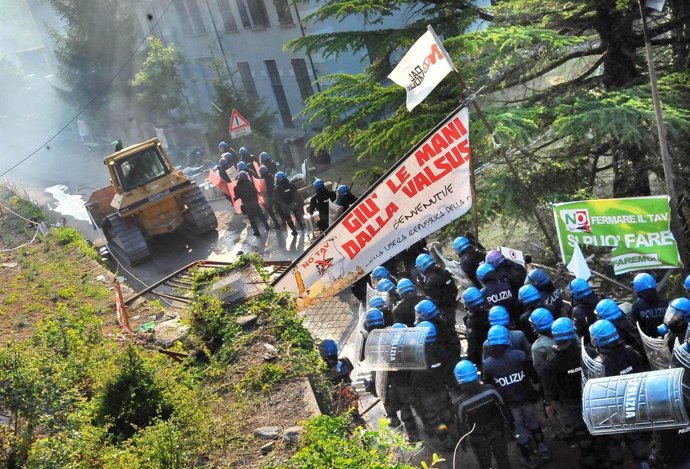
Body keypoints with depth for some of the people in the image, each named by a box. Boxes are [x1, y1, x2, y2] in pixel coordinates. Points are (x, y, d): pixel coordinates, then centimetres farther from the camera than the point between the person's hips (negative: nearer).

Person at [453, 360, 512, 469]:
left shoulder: (462, 402, -29)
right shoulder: (490, 390, -24)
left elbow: (462, 425, -14)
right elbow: (503, 409, -9)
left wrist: (462, 441, 3)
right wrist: (508, 424, 9)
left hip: (478, 438, -1)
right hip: (497, 431, 2)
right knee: (503, 460, 24)